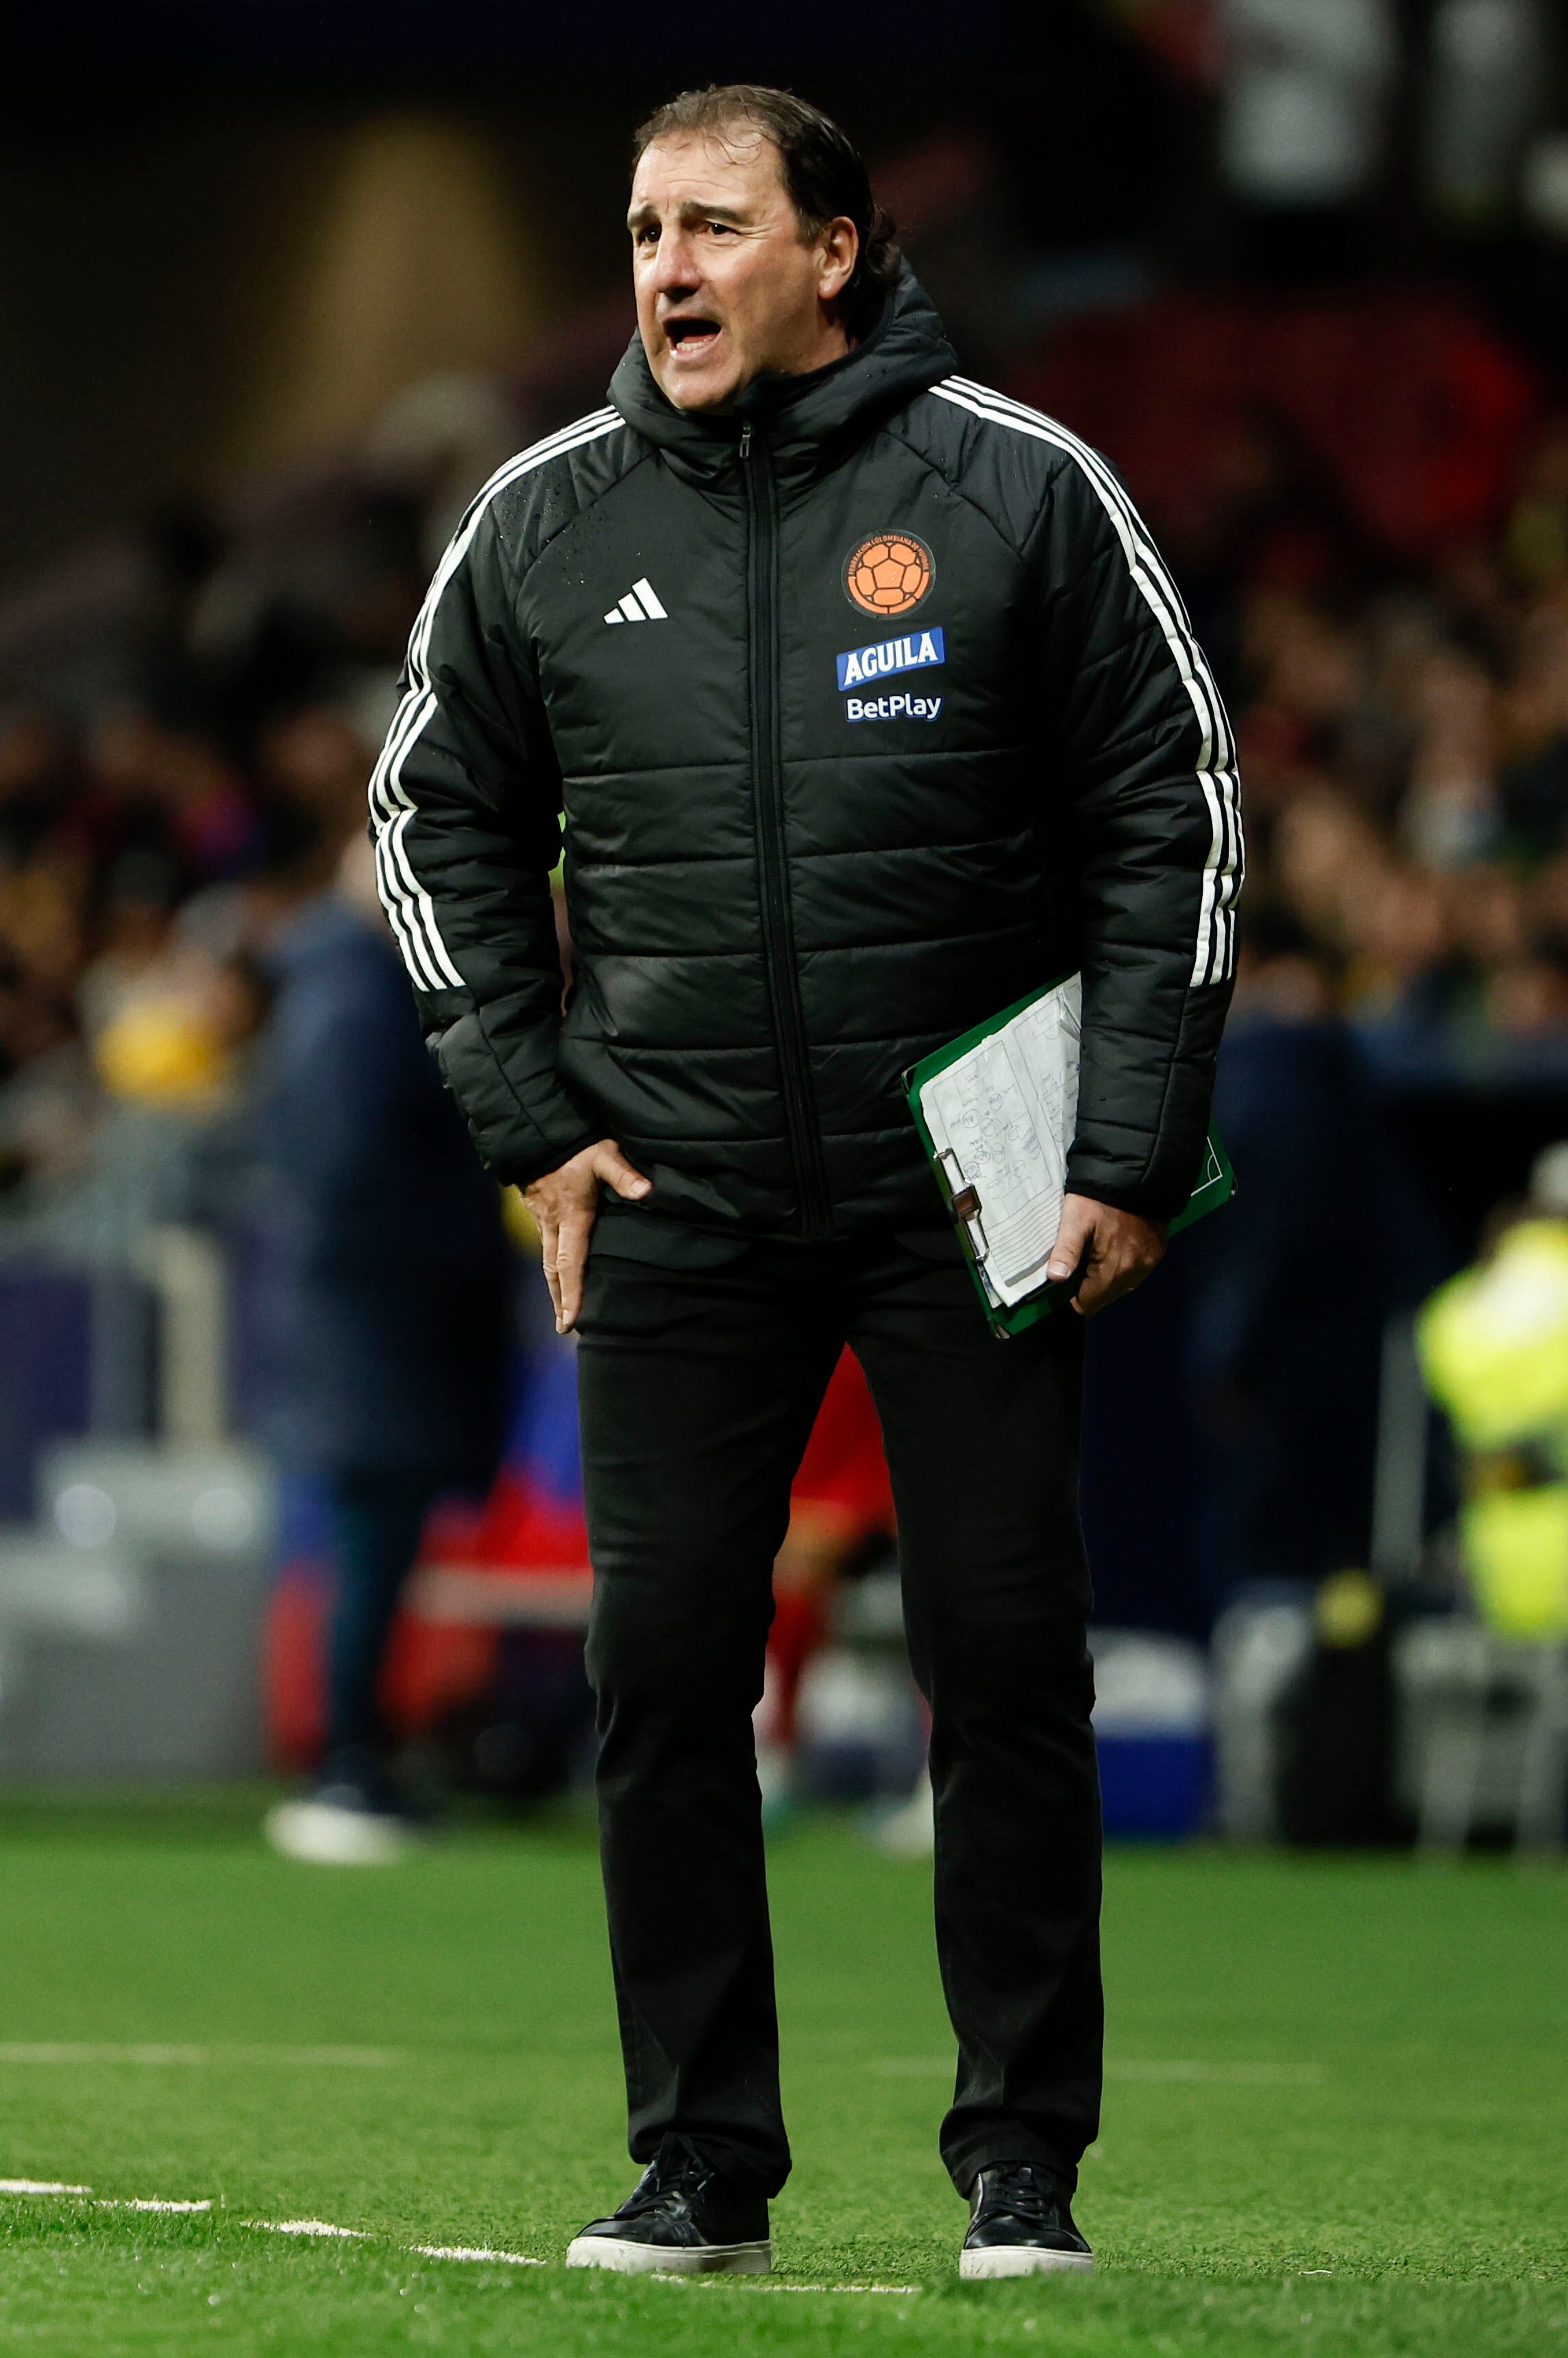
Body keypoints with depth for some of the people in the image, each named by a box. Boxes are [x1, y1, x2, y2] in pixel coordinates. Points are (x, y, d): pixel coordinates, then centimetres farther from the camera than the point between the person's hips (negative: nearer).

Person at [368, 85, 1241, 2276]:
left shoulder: (1021, 490, -3)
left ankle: (1024, 2162, 8)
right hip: (676, 1205, 2)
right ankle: (699, 2162, 9)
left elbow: (1174, 813, 1)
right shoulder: (546, 525, 4)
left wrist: (1136, 1152, -4)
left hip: (976, 1194, -2)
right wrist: (535, 1117, 6)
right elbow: (442, 818, 16)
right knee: (663, 1676, -1)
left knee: (1007, 1666, -2)